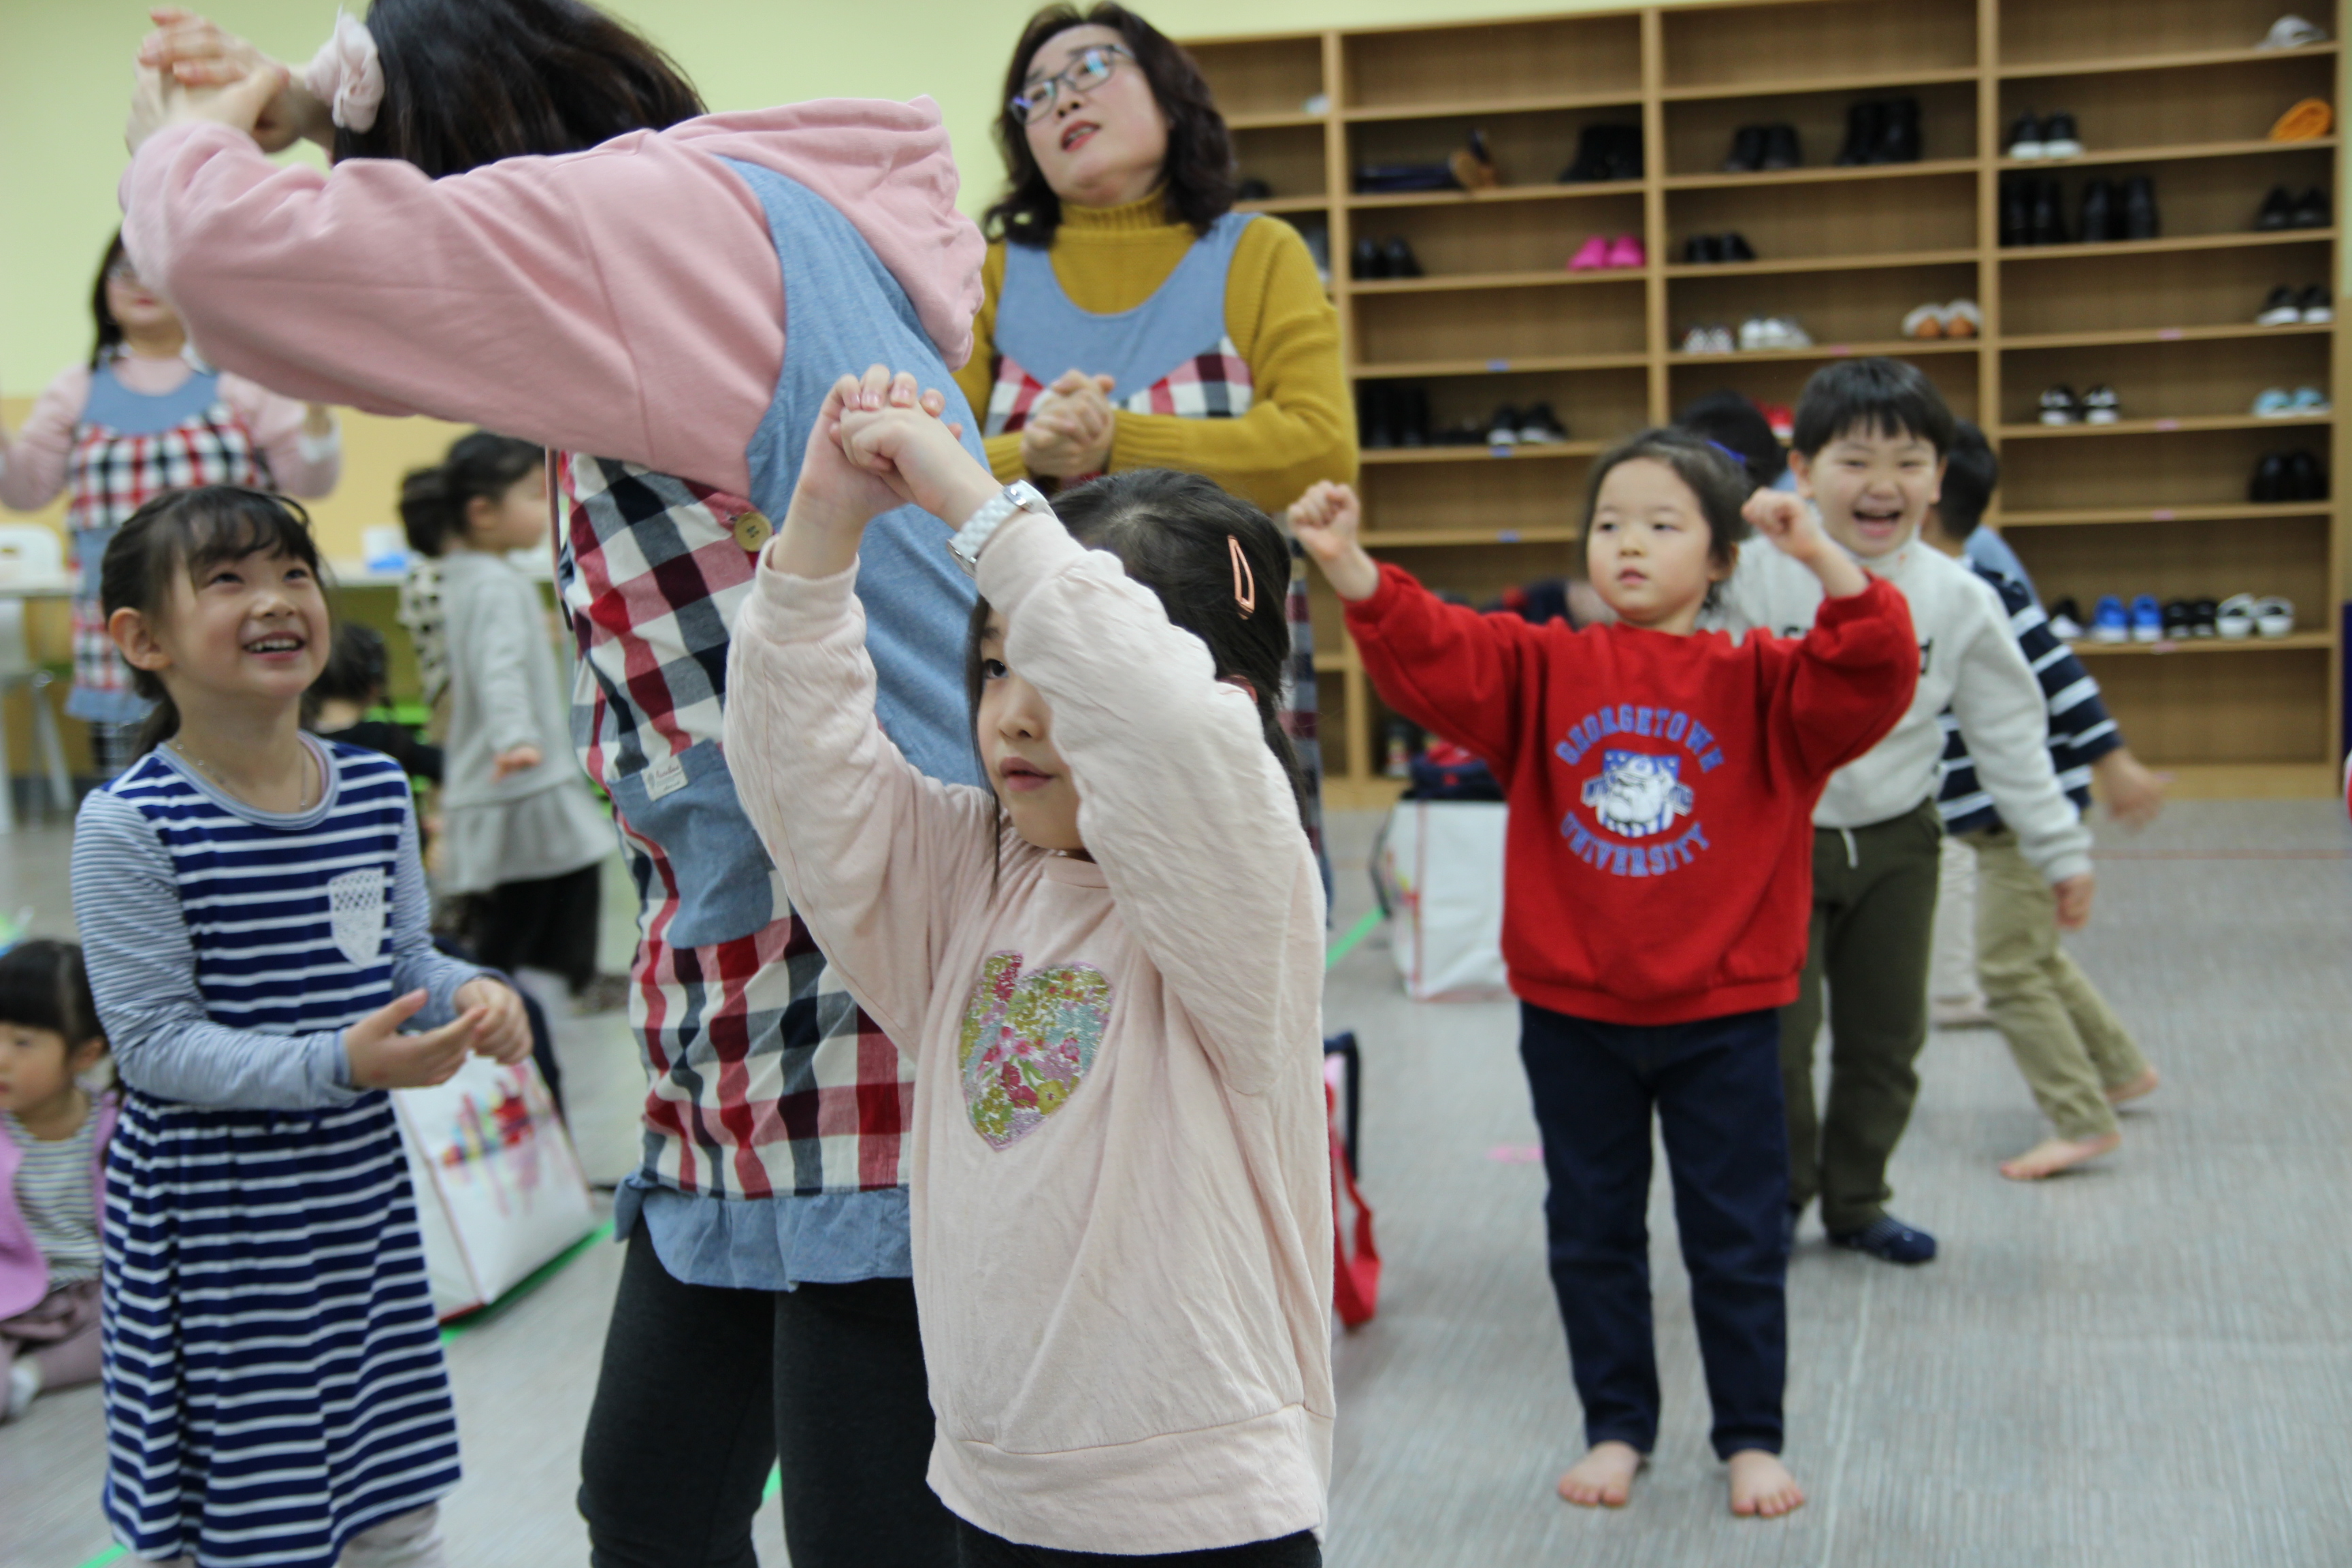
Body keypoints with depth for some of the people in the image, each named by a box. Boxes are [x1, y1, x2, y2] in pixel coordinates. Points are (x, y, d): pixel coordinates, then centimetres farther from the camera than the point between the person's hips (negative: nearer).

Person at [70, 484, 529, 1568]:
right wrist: (340, 1064, -27)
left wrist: (469, 997, -9)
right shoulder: (131, 826, -16)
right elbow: (154, 1041, -18)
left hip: (361, 1191, 5)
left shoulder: (377, 790, 1)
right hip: (211, 1219, -5)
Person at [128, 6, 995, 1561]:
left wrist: (190, 143, 4)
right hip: (753, 1041, 10)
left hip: (875, 1024, -10)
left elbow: (235, 250, -18)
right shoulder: (700, 243, 18)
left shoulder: (672, 211, -12)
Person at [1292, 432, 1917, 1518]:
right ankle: (1616, 1428, 30)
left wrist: (1826, 567, -30)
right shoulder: (1542, 670, 1)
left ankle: (1751, 1438, 26)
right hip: (1570, 1012, 2)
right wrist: (1352, 571, -27)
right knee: (1591, 1233, 13)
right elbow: (1435, 655, -12)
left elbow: (1870, 684, -18)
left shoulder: (1760, 682, -3)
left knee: (1738, 1240, 9)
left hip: (1721, 1013, -2)